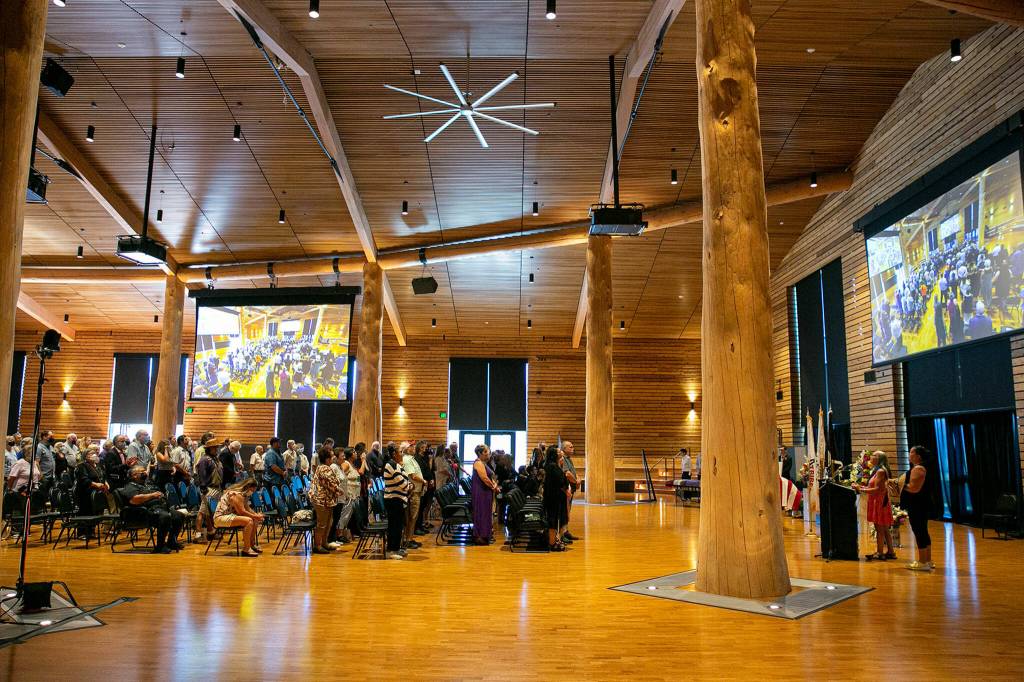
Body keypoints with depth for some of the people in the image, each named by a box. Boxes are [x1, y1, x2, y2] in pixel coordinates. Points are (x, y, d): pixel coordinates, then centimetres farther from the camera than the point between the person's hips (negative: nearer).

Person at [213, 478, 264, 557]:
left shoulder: (243, 494, 12)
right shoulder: (236, 494, -20)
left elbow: (247, 508, 15)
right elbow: (242, 512, -23)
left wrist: (257, 515, -1)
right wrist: (255, 516, -15)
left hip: (230, 516, 11)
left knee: (255, 520, 9)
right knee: (249, 521, -29)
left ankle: (252, 545, 18)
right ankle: (246, 550, -25)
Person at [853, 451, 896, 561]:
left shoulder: (880, 471, -14)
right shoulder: (877, 470, 17)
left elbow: (877, 489, -20)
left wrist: (861, 490, -19)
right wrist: (862, 487, 11)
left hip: (880, 503, -10)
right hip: (878, 502, 10)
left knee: (879, 529, -6)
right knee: (884, 529, 14)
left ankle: (879, 553, -3)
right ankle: (890, 552, 19)